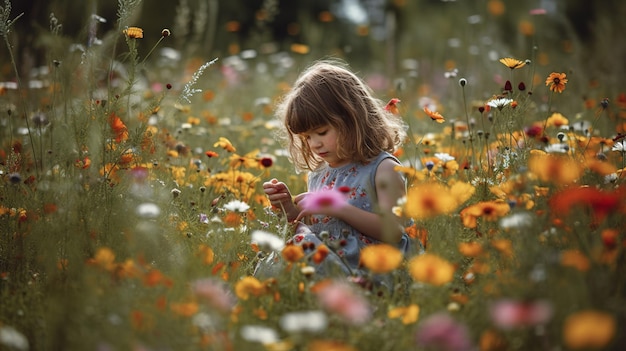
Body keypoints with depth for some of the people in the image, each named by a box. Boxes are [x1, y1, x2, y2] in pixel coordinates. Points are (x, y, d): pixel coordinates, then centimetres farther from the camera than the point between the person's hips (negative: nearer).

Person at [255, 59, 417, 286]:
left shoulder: (383, 169, 0)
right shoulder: (317, 176, 20)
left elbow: (394, 232, -12)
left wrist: (338, 207, -15)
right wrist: (291, 210, 8)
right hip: (320, 264, 7)